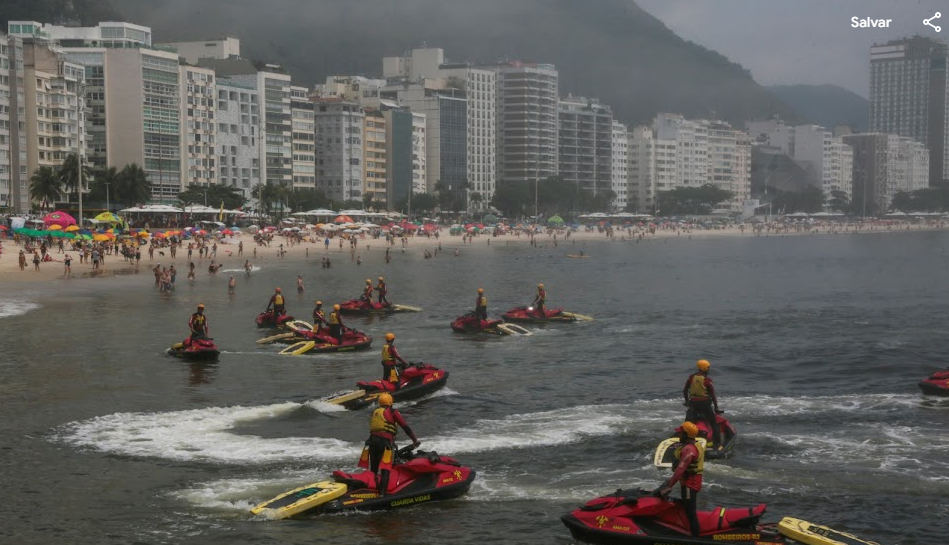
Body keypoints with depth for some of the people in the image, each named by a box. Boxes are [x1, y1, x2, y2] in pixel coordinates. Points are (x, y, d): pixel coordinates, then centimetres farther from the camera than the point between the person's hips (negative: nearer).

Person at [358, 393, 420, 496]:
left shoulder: (375, 412, 23)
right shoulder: (392, 411, 5)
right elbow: (405, 426, 2)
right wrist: (415, 440, 7)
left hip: (372, 440, 6)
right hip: (385, 441, -6)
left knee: (373, 469, 12)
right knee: (385, 470, -9)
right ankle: (382, 493, -21)